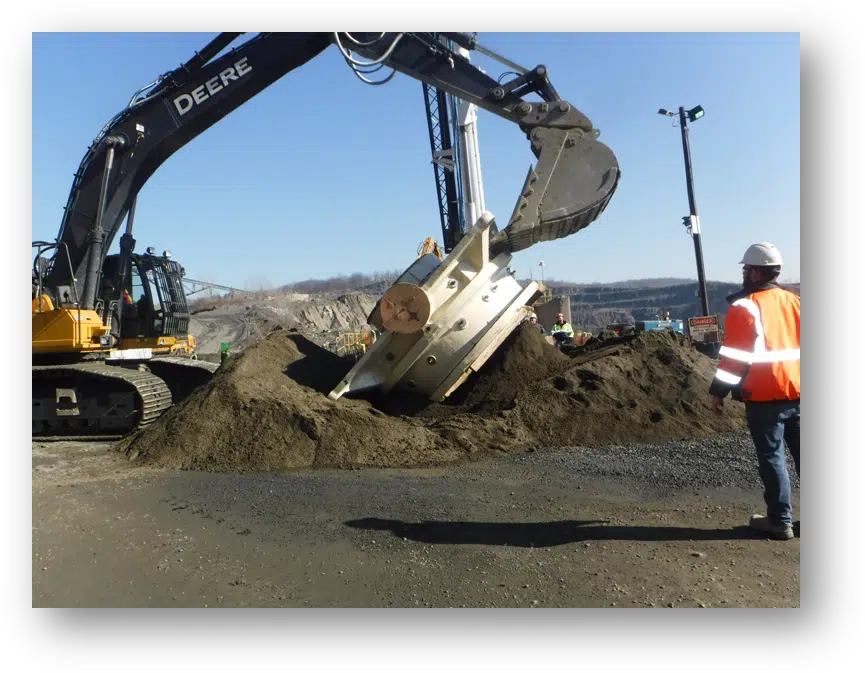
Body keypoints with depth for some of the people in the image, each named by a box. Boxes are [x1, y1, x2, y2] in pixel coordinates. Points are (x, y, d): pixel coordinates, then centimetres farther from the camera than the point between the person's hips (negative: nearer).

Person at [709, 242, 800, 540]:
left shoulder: (745, 306, -10)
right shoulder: (794, 300, 11)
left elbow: (735, 353, -13)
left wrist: (719, 390, -6)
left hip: (765, 395, -6)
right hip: (796, 391, 7)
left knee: (771, 457, 2)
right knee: (802, 454, 13)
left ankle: (780, 521, 7)